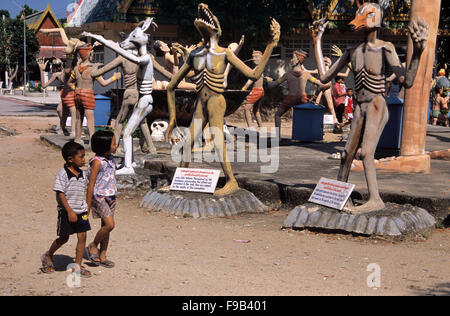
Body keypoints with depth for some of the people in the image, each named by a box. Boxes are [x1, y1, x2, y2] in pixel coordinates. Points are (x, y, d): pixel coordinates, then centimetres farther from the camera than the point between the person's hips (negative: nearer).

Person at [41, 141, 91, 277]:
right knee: (64, 238, 6)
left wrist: (86, 209, 16)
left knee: (82, 236, 0)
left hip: (81, 211, 6)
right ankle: (48, 256, 31)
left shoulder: (82, 174, 6)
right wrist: (70, 211, -18)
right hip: (67, 211, -6)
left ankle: (78, 266, 9)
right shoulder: (63, 174, -15)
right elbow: (60, 194, -15)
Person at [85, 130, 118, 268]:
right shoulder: (97, 162, -16)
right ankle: (93, 246, 5)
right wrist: (88, 206, -13)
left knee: (106, 226, 9)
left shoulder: (110, 159, 9)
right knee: (110, 224, -17)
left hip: (110, 196, 8)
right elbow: (91, 185, -14)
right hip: (99, 197, -8)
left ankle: (102, 257, 16)